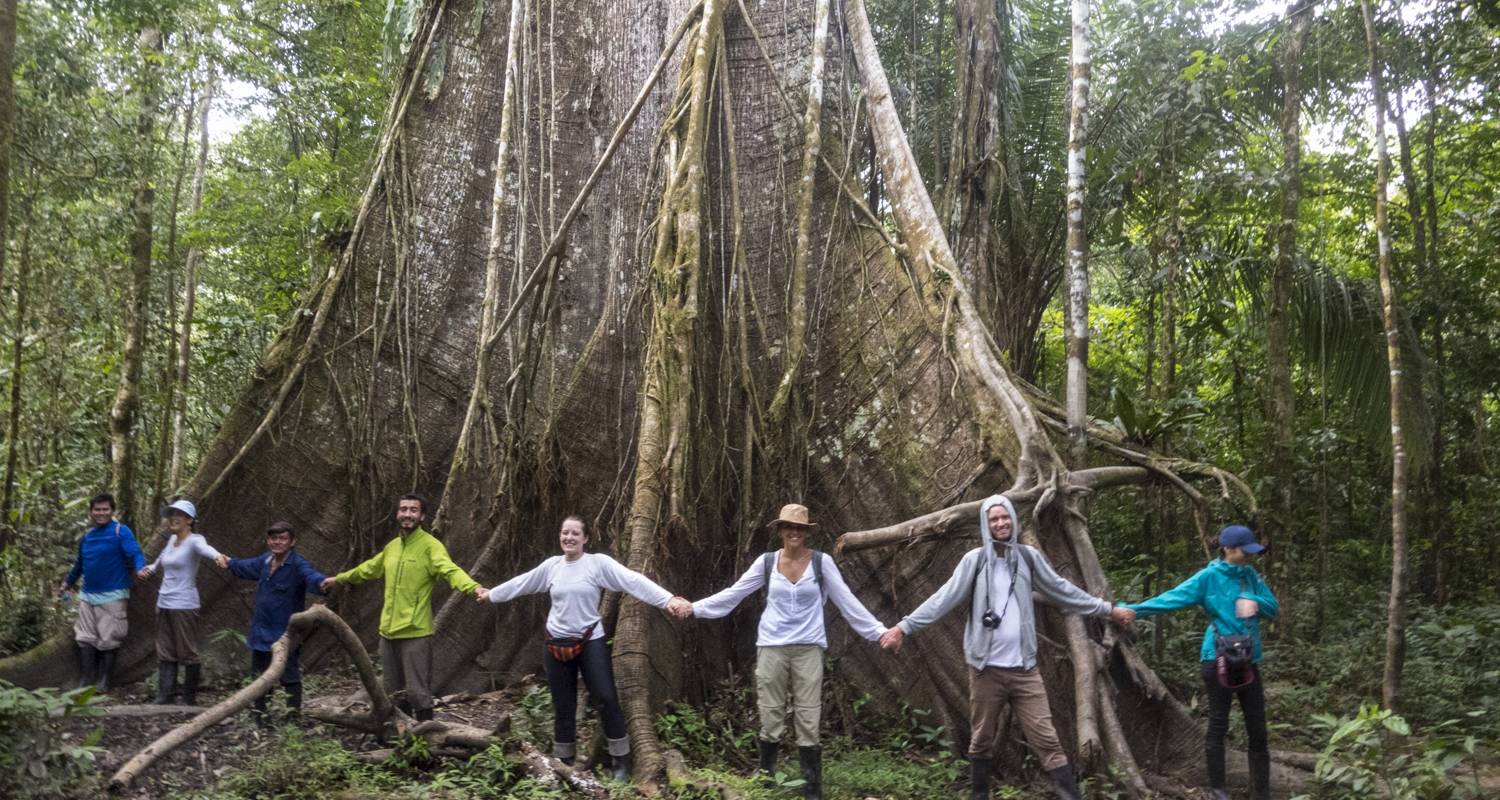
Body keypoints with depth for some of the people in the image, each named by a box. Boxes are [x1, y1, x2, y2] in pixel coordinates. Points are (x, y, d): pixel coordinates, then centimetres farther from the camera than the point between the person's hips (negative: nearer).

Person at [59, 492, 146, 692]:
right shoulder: (87, 536, 11)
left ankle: (102, 682, 7)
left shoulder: (121, 532, -8)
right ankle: (84, 681, 12)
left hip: (111, 596, -6)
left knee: (108, 640, -1)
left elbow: (135, 554, -21)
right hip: (87, 595, 6)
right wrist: (68, 583, 37)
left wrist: (140, 569, -42)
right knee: (85, 639, 6)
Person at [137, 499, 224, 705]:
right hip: (164, 603, 8)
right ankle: (164, 697, 11)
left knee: (187, 653, -1)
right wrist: (149, 570, 14)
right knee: (165, 653, 8)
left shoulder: (194, 540, -11)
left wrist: (217, 555, -59)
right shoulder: (172, 539, 11)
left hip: (184, 606, -8)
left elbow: (205, 548, -37)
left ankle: (189, 698, 8)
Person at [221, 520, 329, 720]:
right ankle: (259, 714, 38)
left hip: (286, 634, -8)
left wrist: (322, 583, -66)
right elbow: (248, 566, 29)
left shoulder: (298, 565, -19)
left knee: (289, 678, -5)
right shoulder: (265, 560, 5)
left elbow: (311, 576, -42)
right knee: (259, 676, 21)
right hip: (261, 631, 8)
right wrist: (230, 563, 48)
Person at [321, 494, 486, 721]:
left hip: (415, 632, -7)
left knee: (417, 692, -6)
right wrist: (339, 578, 43)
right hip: (388, 631, 7)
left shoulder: (430, 545, -11)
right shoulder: (392, 546, 12)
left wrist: (473, 587, -47)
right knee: (393, 693, 16)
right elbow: (369, 569, 31)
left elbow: (451, 571, -27)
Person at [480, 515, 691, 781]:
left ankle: (620, 761, 6)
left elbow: (634, 581, -21)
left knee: (606, 700, -7)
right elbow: (520, 583, 18)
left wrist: (669, 599, -33)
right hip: (557, 644, 4)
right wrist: (490, 594, 31)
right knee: (562, 706, 12)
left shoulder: (599, 563, -10)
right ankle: (563, 762, 26)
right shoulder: (551, 565, 2)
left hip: (590, 642, -3)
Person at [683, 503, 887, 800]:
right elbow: (732, 594, 5)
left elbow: (847, 601, -2)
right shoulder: (766, 562, 2)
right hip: (771, 648, 1)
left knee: (808, 722, 0)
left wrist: (879, 631, -8)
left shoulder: (822, 562, -2)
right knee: (770, 720, 6)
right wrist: (694, 608, 1)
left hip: (808, 649, -1)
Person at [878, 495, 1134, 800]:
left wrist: (1108, 609, 16)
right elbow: (944, 599, -7)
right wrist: (904, 627, -15)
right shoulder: (974, 560, -3)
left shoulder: (1028, 556, 4)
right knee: (982, 741, 11)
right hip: (986, 668, -1)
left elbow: (1063, 591, 13)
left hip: (1023, 668, 1)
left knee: (1047, 740, -1)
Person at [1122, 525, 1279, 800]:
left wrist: (1255, 603, -13)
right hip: (1219, 660, -5)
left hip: (1249, 661, 5)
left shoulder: (1250, 575, 8)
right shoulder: (1209, 577, -8)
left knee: (1257, 730, 6)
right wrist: (1133, 609, -25)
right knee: (1218, 725, 1)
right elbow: (1173, 597, -15)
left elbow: (1273, 607, 10)